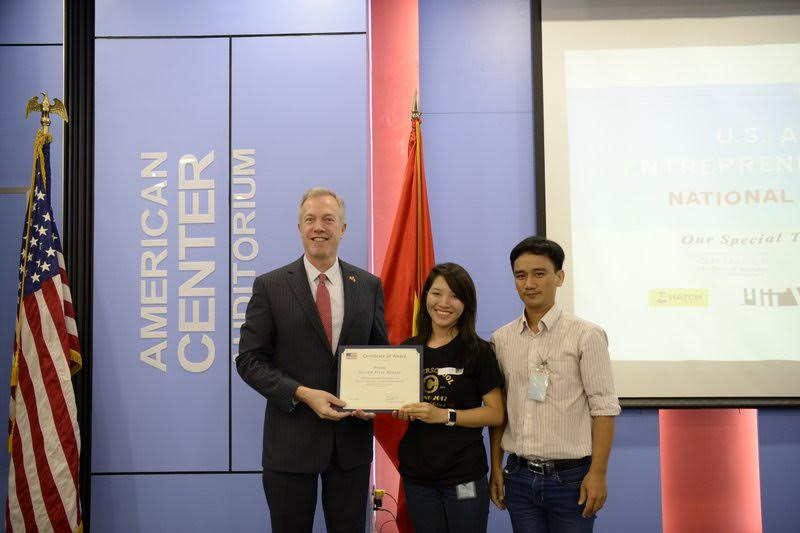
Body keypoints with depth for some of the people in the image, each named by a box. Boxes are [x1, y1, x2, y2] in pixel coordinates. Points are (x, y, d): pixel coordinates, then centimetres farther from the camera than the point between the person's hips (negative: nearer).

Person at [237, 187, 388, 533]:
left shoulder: (369, 286, 4)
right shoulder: (270, 286, -4)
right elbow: (249, 360, -5)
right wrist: (302, 394, -18)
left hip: (352, 437, 2)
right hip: (291, 439, -2)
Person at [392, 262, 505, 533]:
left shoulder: (478, 351, -7)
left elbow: (496, 413, -9)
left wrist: (444, 415, -20)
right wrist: (400, 411, -7)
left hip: (465, 477, -3)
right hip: (417, 475, 4)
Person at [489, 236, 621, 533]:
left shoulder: (586, 335, -8)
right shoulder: (501, 339, 4)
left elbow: (604, 408, -9)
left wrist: (597, 474, -12)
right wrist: (496, 468, 7)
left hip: (571, 477, -3)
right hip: (519, 476, 3)